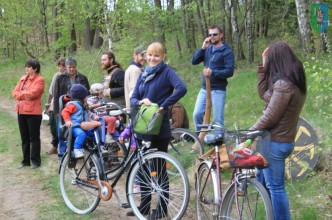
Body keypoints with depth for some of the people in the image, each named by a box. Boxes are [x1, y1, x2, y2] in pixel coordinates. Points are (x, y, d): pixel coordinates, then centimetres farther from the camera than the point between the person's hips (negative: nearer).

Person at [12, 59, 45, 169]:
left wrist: (21, 93, -6)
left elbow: (32, 93, -20)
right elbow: (14, 93, 7)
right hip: (21, 111, 7)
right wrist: (25, 95, -11)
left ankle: (35, 161, 10)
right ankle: (26, 160, 20)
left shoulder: (40, 80, -8)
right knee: (24, 137, 12)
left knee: (34, 137, 2)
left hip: (33, 112, -7)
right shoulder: (23, 78, 14)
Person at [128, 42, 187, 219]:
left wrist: (164, 106, -23)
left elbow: (181, 88, -26)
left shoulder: (167, 72, -7)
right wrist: (141, 102, -13)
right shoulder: (143, 75, 13)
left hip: (159, 127, -7)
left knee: (159, 168, 1)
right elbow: (133, 98, 9)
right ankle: (144, 205, 24)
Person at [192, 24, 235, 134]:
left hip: (218, 90, -5)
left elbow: (230, 71, -12)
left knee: (218, 119, -1)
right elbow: (194, 61, 2)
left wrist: (213, 72, -24)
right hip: (204, 89, 5)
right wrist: (203, 48, -9)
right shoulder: (207, 49, 11)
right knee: (197, 114, 4)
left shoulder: (227, 51, -4)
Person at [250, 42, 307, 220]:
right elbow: (264, 94, 12)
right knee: (262, 179, 23)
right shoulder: (294, 81, 8)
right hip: (284, 140, 10)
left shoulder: (283, 84, -23)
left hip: (275, 142, -10)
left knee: (275, 187, -2)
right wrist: (263, 66, 7)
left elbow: (269, 118, -22)